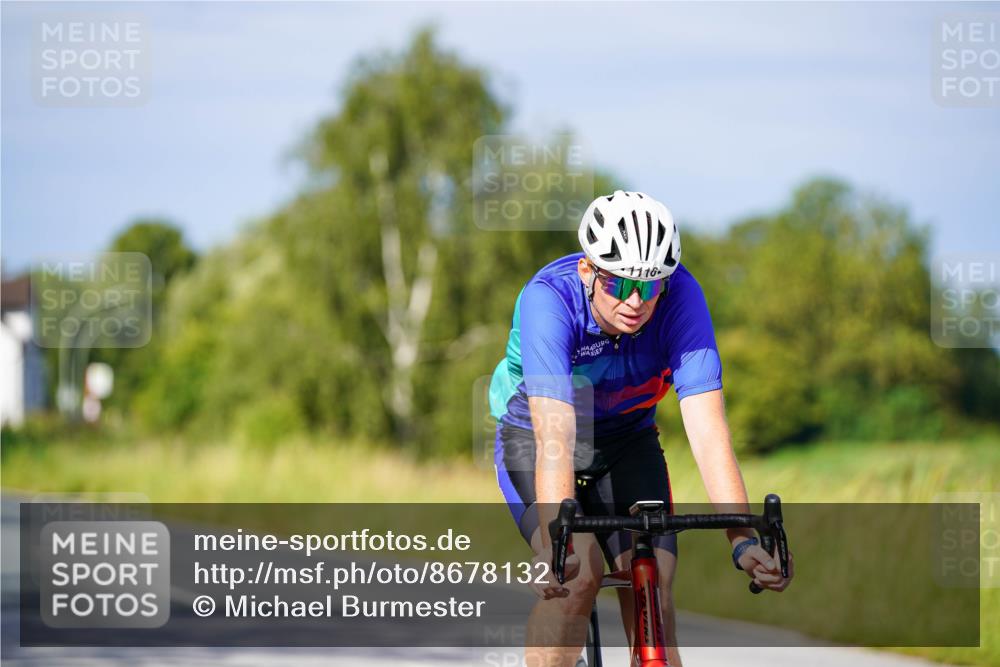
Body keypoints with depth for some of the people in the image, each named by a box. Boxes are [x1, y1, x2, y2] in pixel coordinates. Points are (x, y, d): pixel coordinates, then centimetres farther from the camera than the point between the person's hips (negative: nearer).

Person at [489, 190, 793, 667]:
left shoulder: (681, 297, -27)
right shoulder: (549, 298, -34)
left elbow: (708, 431, -33)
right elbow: (555, 438, -44)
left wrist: (742, 540, -44)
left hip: (627, 440, 3)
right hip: (534, 435, -2)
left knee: (652, 589, -15)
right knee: (578, 573, -27)